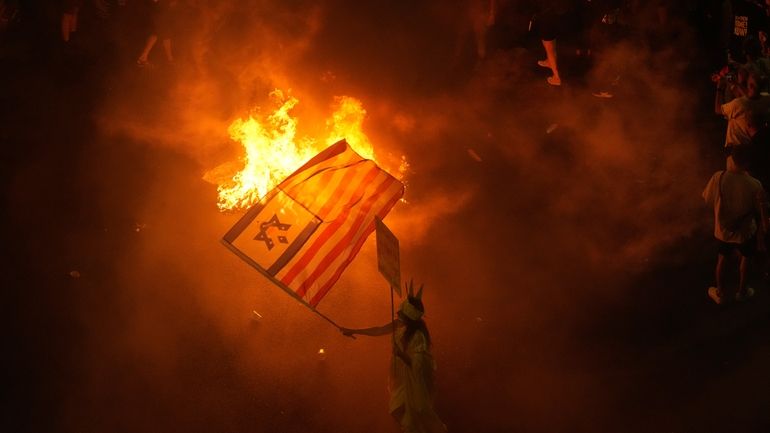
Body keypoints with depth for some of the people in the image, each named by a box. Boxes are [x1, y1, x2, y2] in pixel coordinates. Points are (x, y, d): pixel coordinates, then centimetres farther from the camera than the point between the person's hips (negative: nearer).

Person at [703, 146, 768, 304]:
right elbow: (760, 216, -17)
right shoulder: (754, 186, -28)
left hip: (723, 229, 1)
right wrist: (761, 238, -1)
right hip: (745, 231, -1)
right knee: (745, 258, 29)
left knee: (722, 259, 28)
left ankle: (720, 293, 45)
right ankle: (741, 291, 48)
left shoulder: (718, 178, -26)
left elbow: (708, 200, -9)